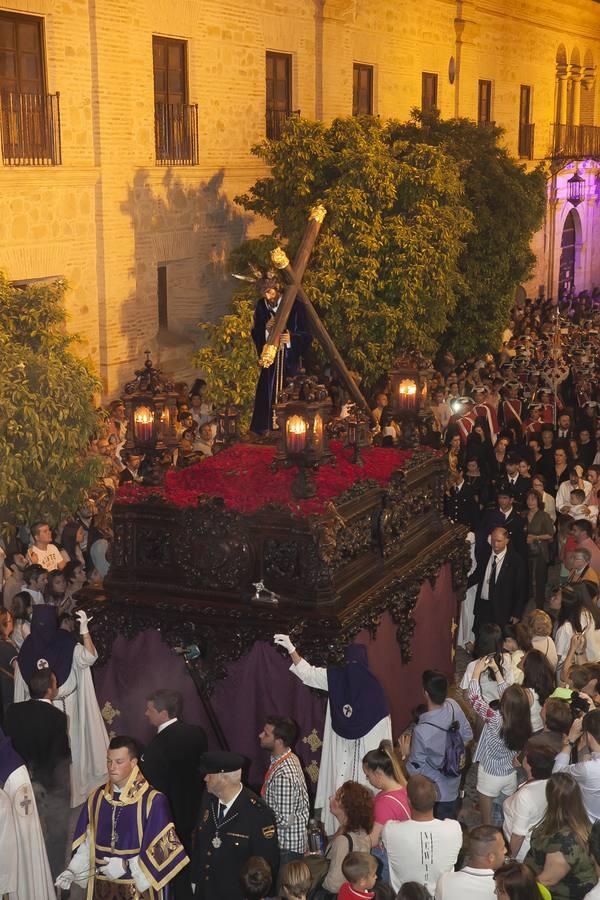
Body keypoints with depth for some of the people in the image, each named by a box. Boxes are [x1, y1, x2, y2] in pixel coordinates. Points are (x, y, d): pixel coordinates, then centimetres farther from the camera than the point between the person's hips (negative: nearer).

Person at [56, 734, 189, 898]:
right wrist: (72, 870, -9)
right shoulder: (96, 798, 1)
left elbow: (162, 847, -14)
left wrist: (127, 865, -19)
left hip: (137, 887, -4)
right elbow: (86, 843, 4)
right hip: (102, 886, 4)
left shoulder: (153, 801, -14)